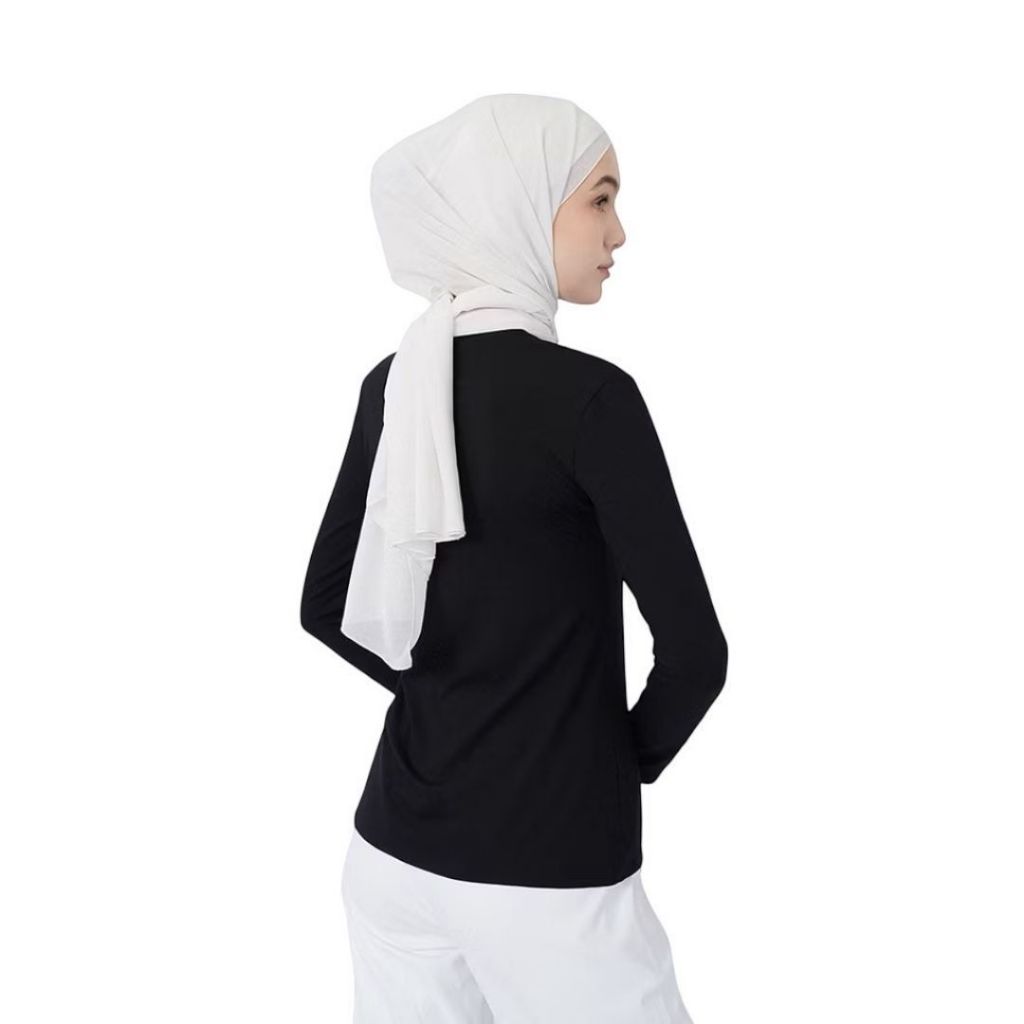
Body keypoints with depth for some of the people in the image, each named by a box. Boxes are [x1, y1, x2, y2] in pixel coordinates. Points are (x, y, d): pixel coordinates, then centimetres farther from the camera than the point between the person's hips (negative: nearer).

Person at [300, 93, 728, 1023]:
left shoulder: (394, 384, 1)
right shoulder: (587, 394, -18)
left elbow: (328, 608, 10)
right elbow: (694, 651, -15)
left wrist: (444, 696, 10)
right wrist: (633, 754, 3)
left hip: (396, 848, 6)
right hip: (546, 875, -6)